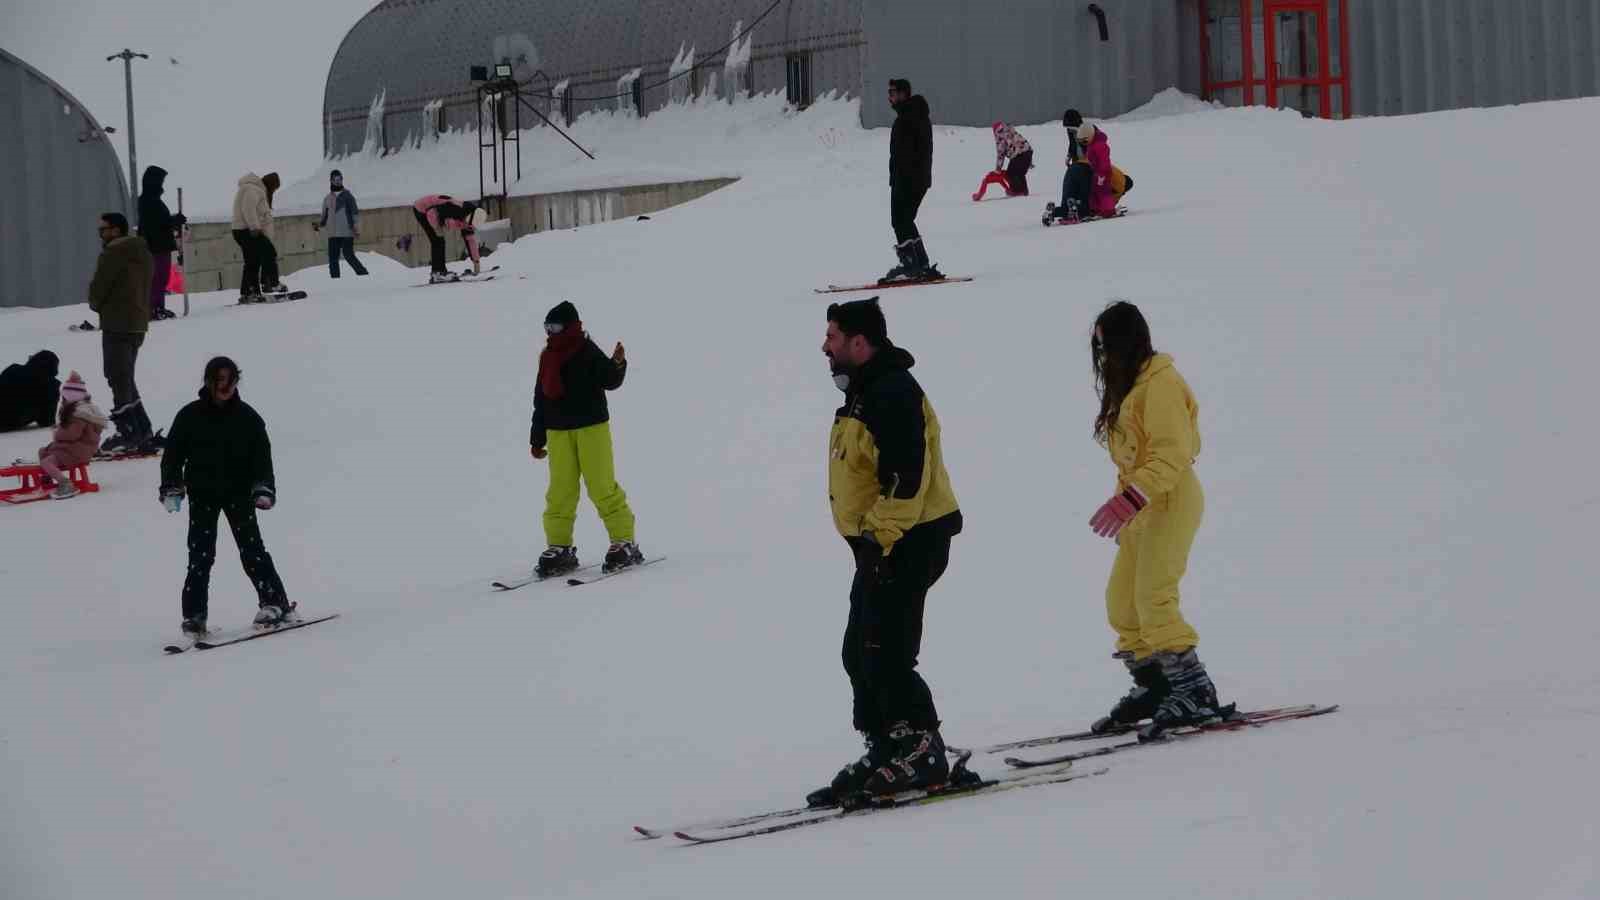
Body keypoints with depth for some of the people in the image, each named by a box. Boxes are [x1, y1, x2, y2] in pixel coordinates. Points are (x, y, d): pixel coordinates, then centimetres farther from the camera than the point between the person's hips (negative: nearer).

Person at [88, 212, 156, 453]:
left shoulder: (113, 252, -16)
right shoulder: (143, 252, 14)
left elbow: (98, 288, -14)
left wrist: (97, 304, 8)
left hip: (117, 323, -9)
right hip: (139, 322, 9)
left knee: (118, 378, -5)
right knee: (125, 378, 17)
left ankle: (127, 431, -6)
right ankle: (142, 430, 15)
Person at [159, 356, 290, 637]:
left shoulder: (247, 417, 0)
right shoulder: (190, 416, -1)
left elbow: (262, 456, 3)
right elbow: (173, 454, 2)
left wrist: (263, 489, -9)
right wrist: (171, 489, -7)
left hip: (239, 493, 0)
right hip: (203, 495, 0)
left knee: (252, 550, -4)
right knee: (200, 556, -3)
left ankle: (274, 603, 3)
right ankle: (194, 615, 1)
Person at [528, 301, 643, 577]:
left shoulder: (588, 352, -5)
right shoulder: (548, 357, 14)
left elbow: (610, 381, -11)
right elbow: (541, 398, 20)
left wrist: (617, 365, -33)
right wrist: (537, 438, 22)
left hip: (591, 427, -6)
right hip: (558, 430, 6)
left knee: (602, 486, -8)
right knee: (560, 491, 1)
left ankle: (624, 544, -2)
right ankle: (559, 548, 6)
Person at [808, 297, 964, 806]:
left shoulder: (892, 395, -18)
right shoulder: (865, 393, 17)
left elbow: (907, 477, -25)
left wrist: (878, 536, -24)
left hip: (905, 544, -11)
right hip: (879, 541, 11)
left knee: (885, 655, -11)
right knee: (861, 655, 13)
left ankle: (920, 755, -6)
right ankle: (886, 751, 19)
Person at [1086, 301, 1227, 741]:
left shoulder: (1160, 384, -15)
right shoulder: (1130, 386, 16)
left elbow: (1173, 453, -22)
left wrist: (1130, 499, -30)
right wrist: (1126, 502, 20)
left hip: (1172, 500, -10)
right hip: (1145, 505, 10)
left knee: (1153, 600, -16)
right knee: (1121, 602, 9)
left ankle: (1195, 693, -16)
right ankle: (1153, 688, 14)